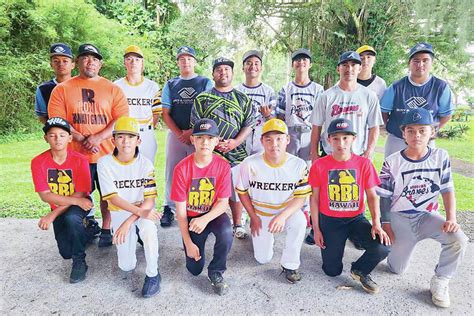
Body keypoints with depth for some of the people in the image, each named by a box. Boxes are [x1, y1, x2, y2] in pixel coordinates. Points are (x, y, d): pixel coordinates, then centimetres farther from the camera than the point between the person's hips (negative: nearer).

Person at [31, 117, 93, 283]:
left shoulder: (80, 160, -21)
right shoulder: (38, 162, -15)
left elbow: (80, 194, -19)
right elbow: (45, 195, -17)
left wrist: (52, 215, -25)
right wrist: (77, 201, -28)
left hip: (81, 203, -3)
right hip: (58, 207, 3)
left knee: (71, 218, -37)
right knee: (66, 252, -2)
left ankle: (80, 262, -15)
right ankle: (86, 230, 31)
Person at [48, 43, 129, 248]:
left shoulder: (112, 89, 5)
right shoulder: (62, 89, 6)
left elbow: (122, 119, -3)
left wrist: (98, 138, -15)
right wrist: (82, 139, -14)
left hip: (107, 153, 0)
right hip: (76, 154, 0)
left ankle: (106, 230, 23)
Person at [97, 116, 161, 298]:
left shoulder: (145, 164, -14)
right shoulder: (105, 163, -13)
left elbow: (150, 200, -18)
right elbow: (113, 198, -17)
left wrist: (129, 222, -30)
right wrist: (139, 212, -31)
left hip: (143, 209, -1)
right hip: (119, 211, 1)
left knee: (148, 229, -37)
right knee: (126, 266, -2)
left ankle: (153, 275, -15)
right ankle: (134, 236, 29)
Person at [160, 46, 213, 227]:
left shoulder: (206, 83, 6)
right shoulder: (170, 85, 13)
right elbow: (166, 113, 7)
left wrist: (192, 131, -12)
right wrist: (180, 134, -7)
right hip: (175, 134, 3)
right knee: (172, 173, 6)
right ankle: (168, 209, 17)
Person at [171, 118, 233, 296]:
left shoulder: (223, 166, -14)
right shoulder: (182, 168, -18)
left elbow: (223, 202, -13)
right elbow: (180, 209, -14)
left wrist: (205, 219, -32)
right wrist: (188, 243, -14)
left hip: (214, 214, 0)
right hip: (191, 217, 0)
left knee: (226, 233, -33)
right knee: (194, 269, -3)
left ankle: (216, 273, -4)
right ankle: (198, 243, 32)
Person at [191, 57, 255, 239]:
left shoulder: (243, 99, 11)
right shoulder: (202, 99, 7)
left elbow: (249, 124, 6)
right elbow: (196, 126, 2)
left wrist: (235, 142, -11)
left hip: (236, 153, 1)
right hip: (210, 154, -1)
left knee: (236, 191, 9)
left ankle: (237, 225, 26)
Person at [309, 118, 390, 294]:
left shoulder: (364, 163, -5)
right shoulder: (319, 165, -8)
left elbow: (372, 196, -1)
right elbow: (314, 199, -2)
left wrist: (376, 223, -15)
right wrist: (316, 229, -2)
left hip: (356, 219, 1)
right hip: (329, 220, -1)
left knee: (382, 248, -25)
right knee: (332, 271, -1)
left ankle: (360, 270, 8)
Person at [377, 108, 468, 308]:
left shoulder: (440, 157, -5)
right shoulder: (392, 162, -11)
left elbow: (447, 190, -1)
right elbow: (384, 196, -5)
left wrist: (451, 218, -14)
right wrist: (386, 225, -7)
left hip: (428, 216, 2)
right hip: (400, 218, -1)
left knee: (458, 240, -27)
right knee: (397, 269, 2)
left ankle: (440, 281, -2)